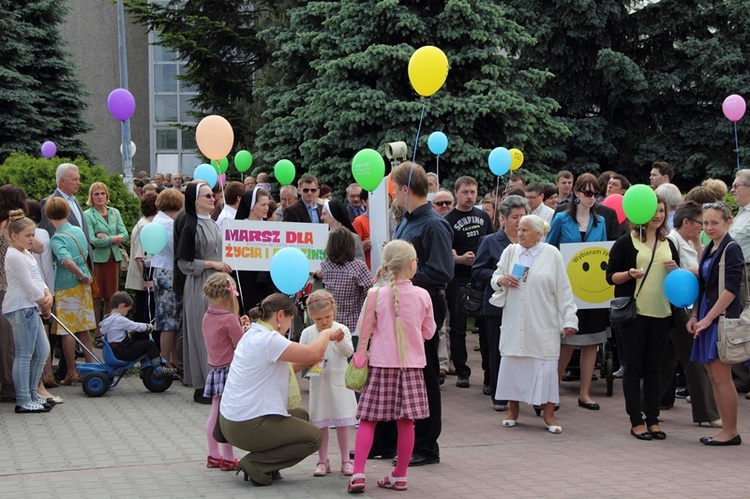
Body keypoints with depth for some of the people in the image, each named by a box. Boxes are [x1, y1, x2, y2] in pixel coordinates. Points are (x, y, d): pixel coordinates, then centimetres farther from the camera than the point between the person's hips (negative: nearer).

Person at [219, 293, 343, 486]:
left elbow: (283, 368, 20)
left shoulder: (252, 335, 13)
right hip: (248, 427, -10)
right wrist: (327, 334, -3)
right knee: (314, 438, 3)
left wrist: (308, 361, 9)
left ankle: (262, 464, 13)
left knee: (301, 415, 25)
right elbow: (314, 353, -22)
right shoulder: (268, 340, -18)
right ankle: (256, 464, -4)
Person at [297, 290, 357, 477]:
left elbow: (348, 353, -12)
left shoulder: (341, 330, -4)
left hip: (338, 382, -2)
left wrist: (340, 340, -28)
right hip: (319, 384, 2)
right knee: (320, 423, 6)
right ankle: (323, 461, 15)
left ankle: (345, 460, 12)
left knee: (342, 423, 4)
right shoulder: (307, 333, 1)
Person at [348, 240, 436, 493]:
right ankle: (399, 476, 16)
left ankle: (358, 473, -6)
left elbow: (363, 329, 0)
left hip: (381, 365, -1)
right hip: (411, 365, 1)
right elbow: (428, 332, 9)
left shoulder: (377, 294, -7)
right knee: (406, 423, 8)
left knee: (368, 420, 3)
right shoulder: (422, 296, -4)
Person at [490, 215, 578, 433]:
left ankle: (549, 414, 6)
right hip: (514, 323, 3)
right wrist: (501, 280, -8)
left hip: (543, 324, -3)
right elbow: (494, 279, 16)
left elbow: (563, 291, -2)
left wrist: (569, 319, -6)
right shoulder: (510, 252, 8)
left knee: (545, 365, -3)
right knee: (512, 363, 6)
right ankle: (512, 410, 19)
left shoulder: (552, 255, -1)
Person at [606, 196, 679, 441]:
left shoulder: (669, 244, 14)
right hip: (633, 311, -4)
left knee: (654, 368, 7)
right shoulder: (626, 242, -1)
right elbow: (610, 276, -2)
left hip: (661, 313, 4)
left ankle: (653, 420, 12)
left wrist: (675, 271, -1)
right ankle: (636, 421, 5)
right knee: (634, 367, 0)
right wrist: (630, 274, -20)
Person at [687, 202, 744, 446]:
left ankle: (730, 432, 1)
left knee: (721, 376, -7)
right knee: (713, 376, 8)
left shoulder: (731, 249, -9)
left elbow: (731, 289, -16)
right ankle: (726, 429, 14)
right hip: (707, 318, 8)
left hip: (723, 317, -8)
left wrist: (708, 318, -16)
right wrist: (694, 316, 9)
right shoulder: (709, 250, 15)